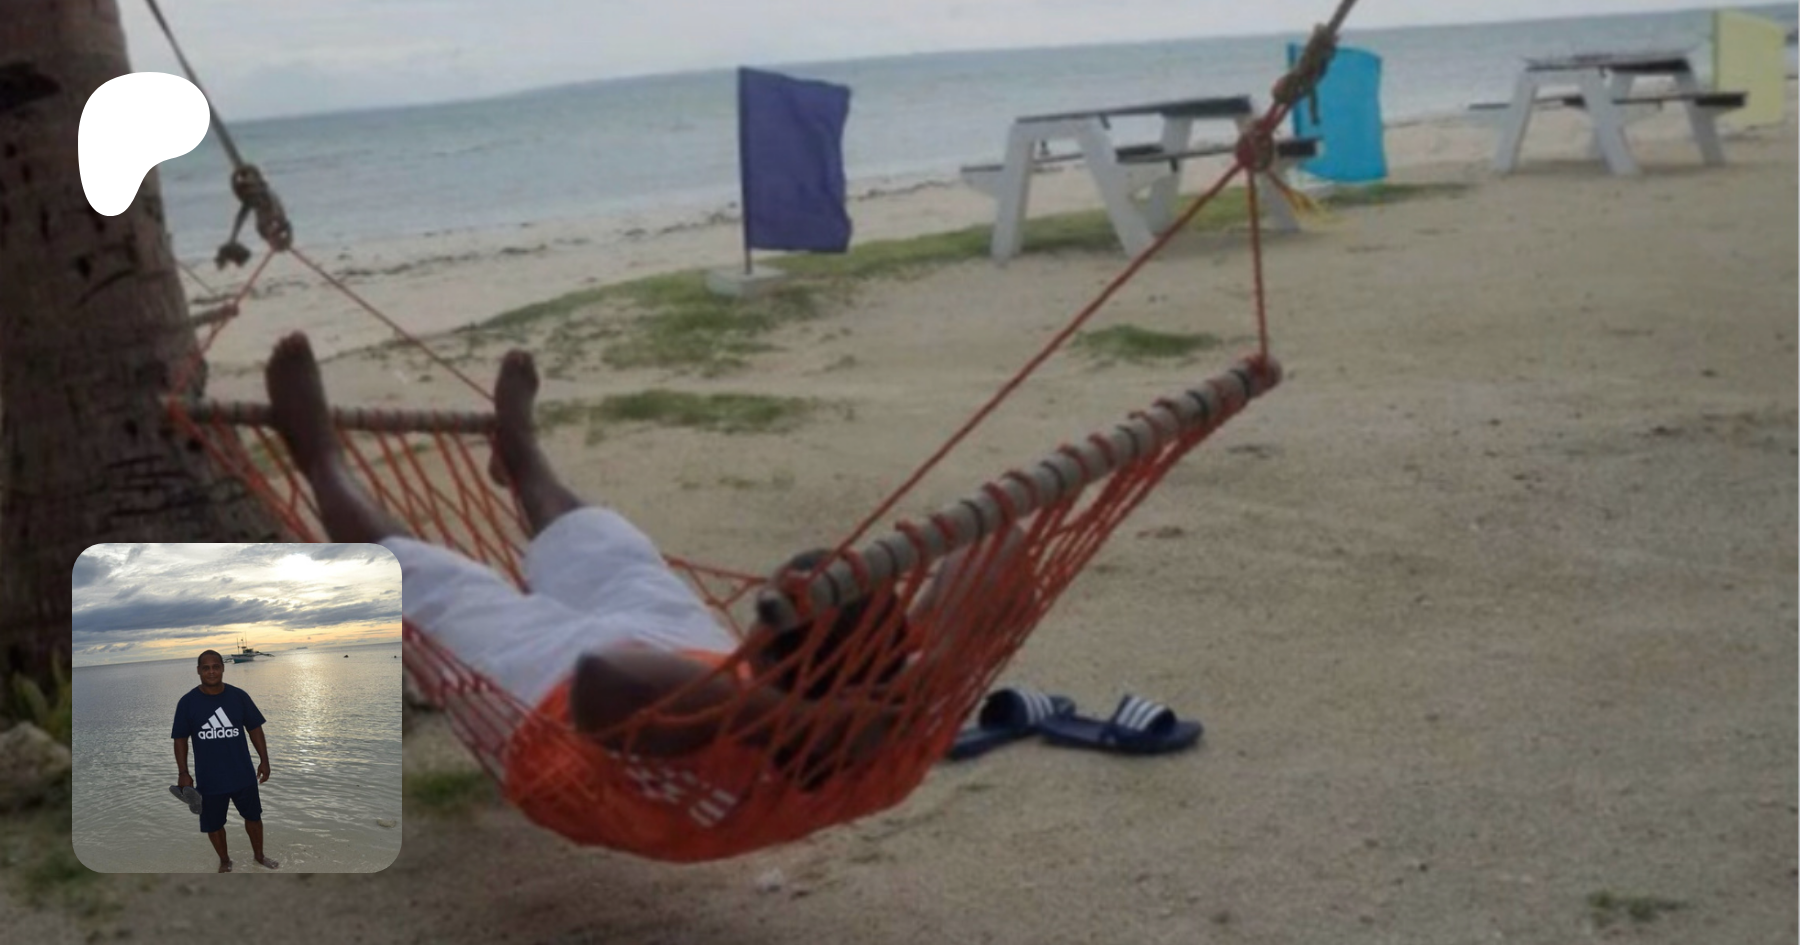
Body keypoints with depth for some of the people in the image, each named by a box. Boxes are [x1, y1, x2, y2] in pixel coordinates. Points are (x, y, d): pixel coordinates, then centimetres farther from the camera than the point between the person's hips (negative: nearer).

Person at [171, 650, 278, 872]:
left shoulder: (239, 696, -7)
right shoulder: (187, 702, -10)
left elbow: (254, 729, 2)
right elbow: (180, 739, -4)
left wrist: (265, 761, 0)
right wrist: (183, 773, -11)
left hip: (243, 774, 1)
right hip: (209, 778, -1)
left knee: (253, 816, 17)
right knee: (213, 824, 12)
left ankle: (259, 855, 39)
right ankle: (224, 860, 35)